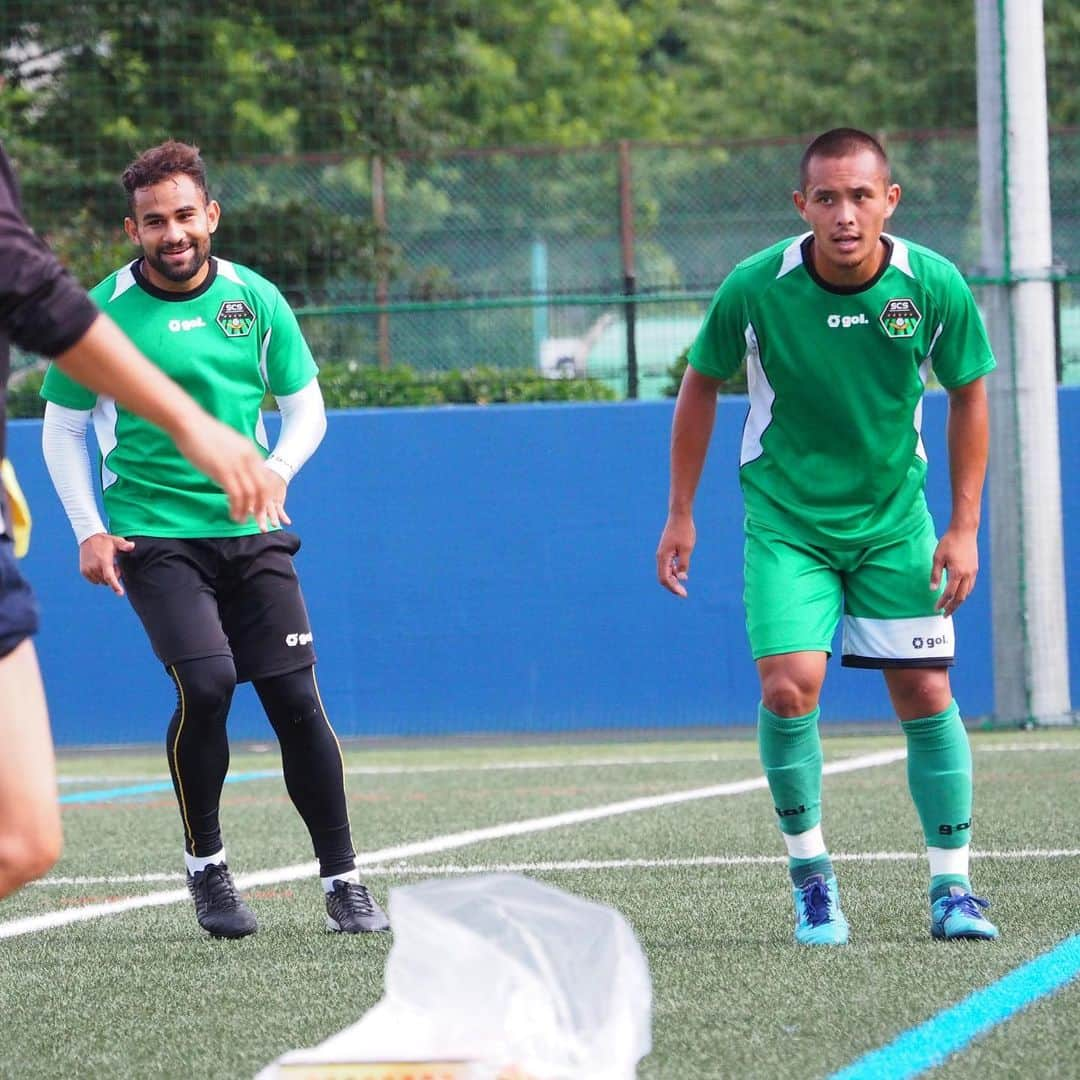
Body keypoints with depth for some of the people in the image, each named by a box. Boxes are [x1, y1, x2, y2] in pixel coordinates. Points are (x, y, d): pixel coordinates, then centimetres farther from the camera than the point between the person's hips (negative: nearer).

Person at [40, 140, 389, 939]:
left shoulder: (255, 299, 3)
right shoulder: (102, 312, -4)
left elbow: (305, 404, 13)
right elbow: (63, 429, 5)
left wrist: (277, 471, -6)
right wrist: (89, 530, -4)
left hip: (250, 532, 3)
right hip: (153, 535, -3)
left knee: (296, 698, -3)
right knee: (205, 685, -20)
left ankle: (343, 881, 7)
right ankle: (205, 863, 1)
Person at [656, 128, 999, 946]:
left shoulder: (935, 286, -15)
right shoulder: (754, 289, -18)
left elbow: (967, 395, 2)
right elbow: (702, 385, 1)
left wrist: (965, 527, -1)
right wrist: (681, 513, 2)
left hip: (894, 518, 2)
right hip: (785, 518, -2)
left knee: (925, 693, -2)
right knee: (790, 687, -17)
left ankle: (953, 889, 10)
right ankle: (810, 875, 3)